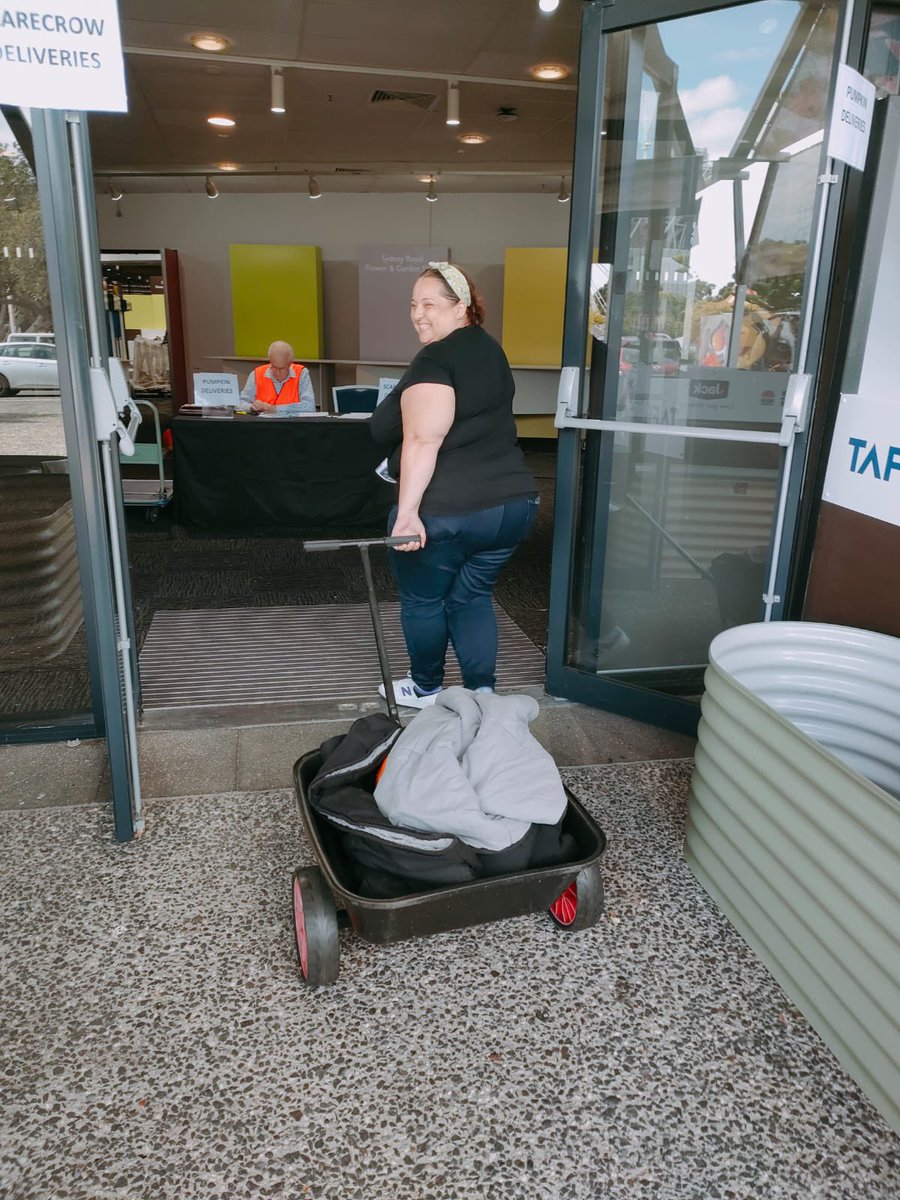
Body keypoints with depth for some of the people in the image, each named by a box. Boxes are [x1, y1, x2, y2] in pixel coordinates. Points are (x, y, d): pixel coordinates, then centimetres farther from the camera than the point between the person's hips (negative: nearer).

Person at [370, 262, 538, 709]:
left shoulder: (434, 360, -14)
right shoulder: (489, 349, 14)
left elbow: (422, 441, -25)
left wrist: (407, 511, -29)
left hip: (444, 512, -8)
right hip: (513, 501, 8)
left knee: (423, 601, 14)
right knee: (472, 597, 20)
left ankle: (426, 689, 31)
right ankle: (482, 692, 19)